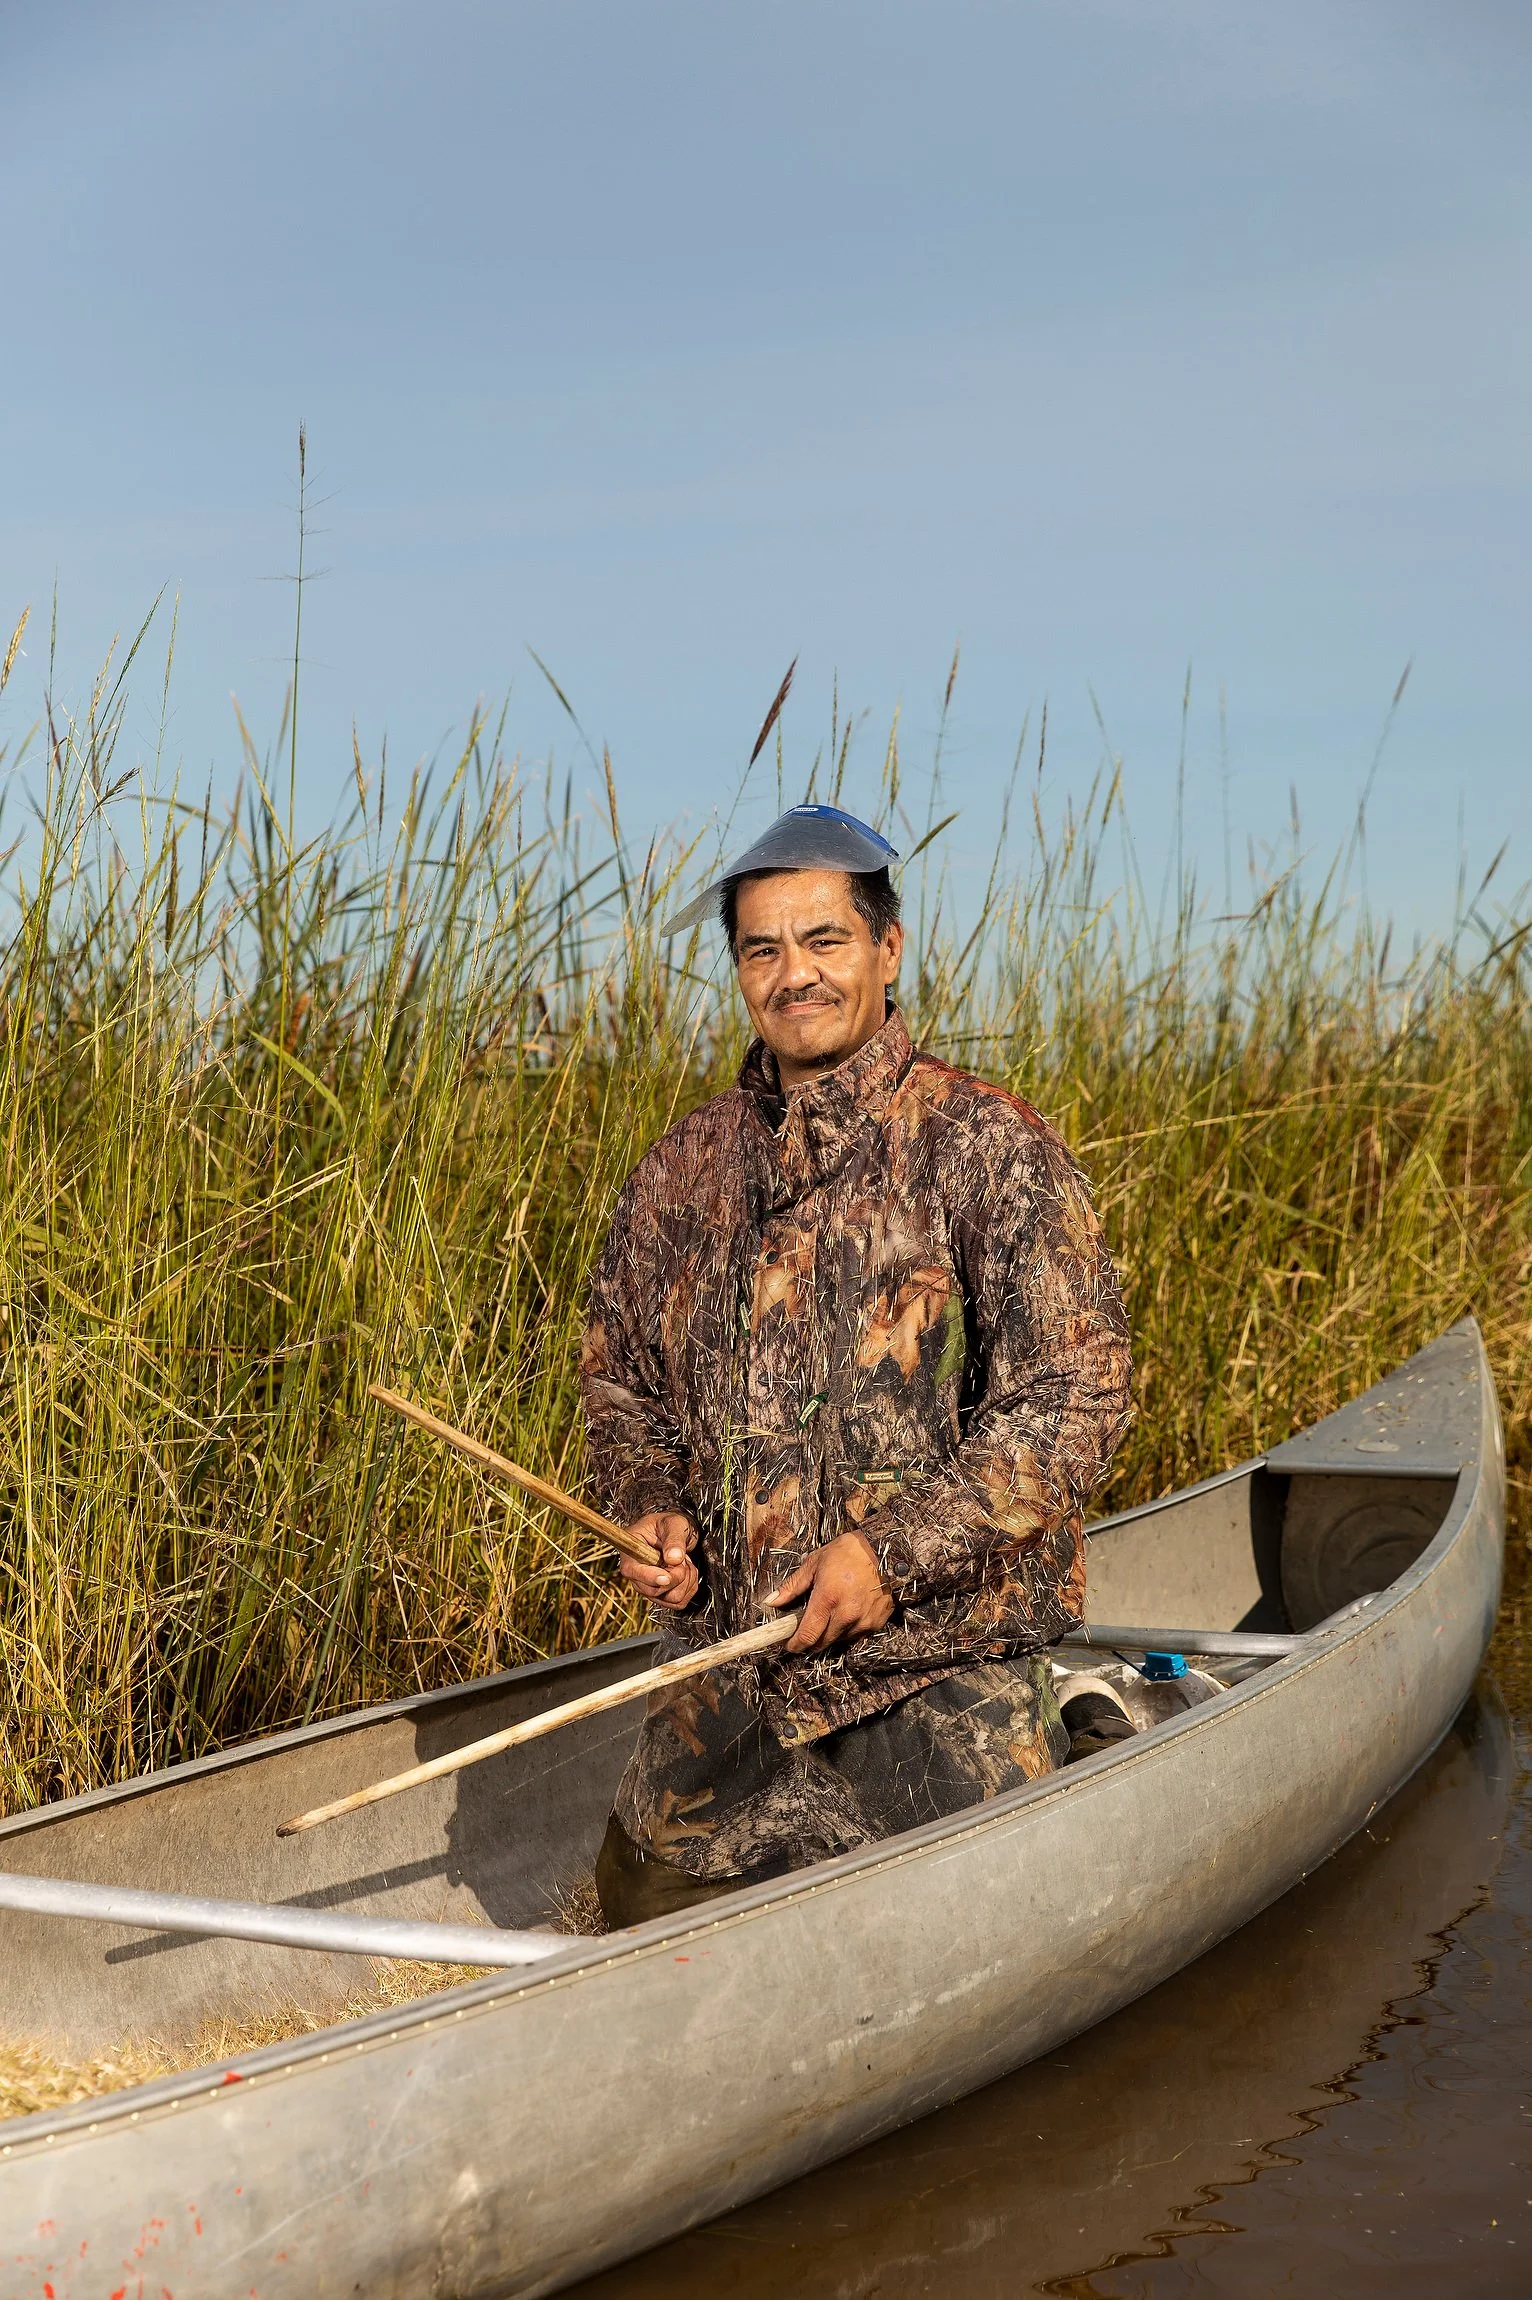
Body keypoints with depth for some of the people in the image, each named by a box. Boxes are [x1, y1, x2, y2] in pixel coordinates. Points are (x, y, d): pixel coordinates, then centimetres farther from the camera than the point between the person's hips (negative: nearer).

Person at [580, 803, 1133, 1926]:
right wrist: (653, 1508, -1)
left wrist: (896, 1548, -18)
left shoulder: (987, 1147, -9)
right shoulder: (684, 1170, 7)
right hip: (727, 1654, 5)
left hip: (938, 1663, -4)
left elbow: (1075, 1393, -13)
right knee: (644, 1912, 9)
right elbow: (620, 1377, 18)